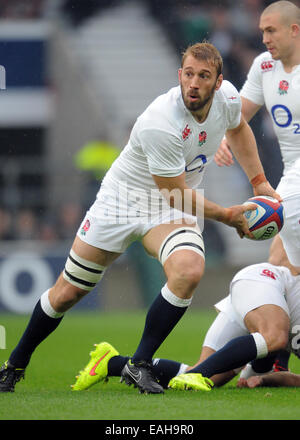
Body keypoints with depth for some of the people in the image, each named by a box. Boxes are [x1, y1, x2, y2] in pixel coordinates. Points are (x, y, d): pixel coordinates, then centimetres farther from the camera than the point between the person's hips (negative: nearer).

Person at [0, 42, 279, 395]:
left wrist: (259, 182, 11)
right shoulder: (159, 124, -33)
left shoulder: (227, 97, -12)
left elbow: (238, 128, 16)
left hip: (171, 212, 4)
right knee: (67, 292, 2)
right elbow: (175, 193, -23)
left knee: (188, 271, -29)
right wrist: (227, 216, -13)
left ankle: (139, 365, -16)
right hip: (124, 197, -4)